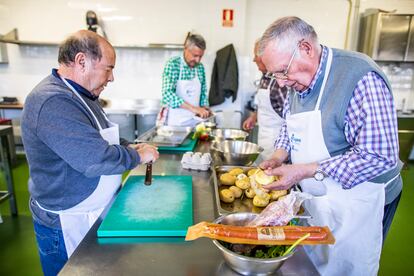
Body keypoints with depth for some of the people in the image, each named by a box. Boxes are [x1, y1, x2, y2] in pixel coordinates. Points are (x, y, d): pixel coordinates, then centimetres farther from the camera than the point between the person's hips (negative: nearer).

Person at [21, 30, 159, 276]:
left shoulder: (81, 94, 7)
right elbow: (96, 159, -32)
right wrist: (138, 156, -16)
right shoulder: (53, 102, -27)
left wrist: (131, 147, 2)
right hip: (68, 225, -9)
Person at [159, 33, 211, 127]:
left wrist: (205, 108, -5)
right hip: (174, 122, -4)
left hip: (194, 121, 4)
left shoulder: (200, 67, 3)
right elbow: (168, 94, -23)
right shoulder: (172, 64, -12)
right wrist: (193, 108, -29)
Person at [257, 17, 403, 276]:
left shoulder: (361, 78, -26)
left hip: (355, 202, -7)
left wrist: (305, 171, -28)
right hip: (314, 197, 7)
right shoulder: (299, 80, -1)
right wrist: (279, 156, -6)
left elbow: (380, 156, -29)